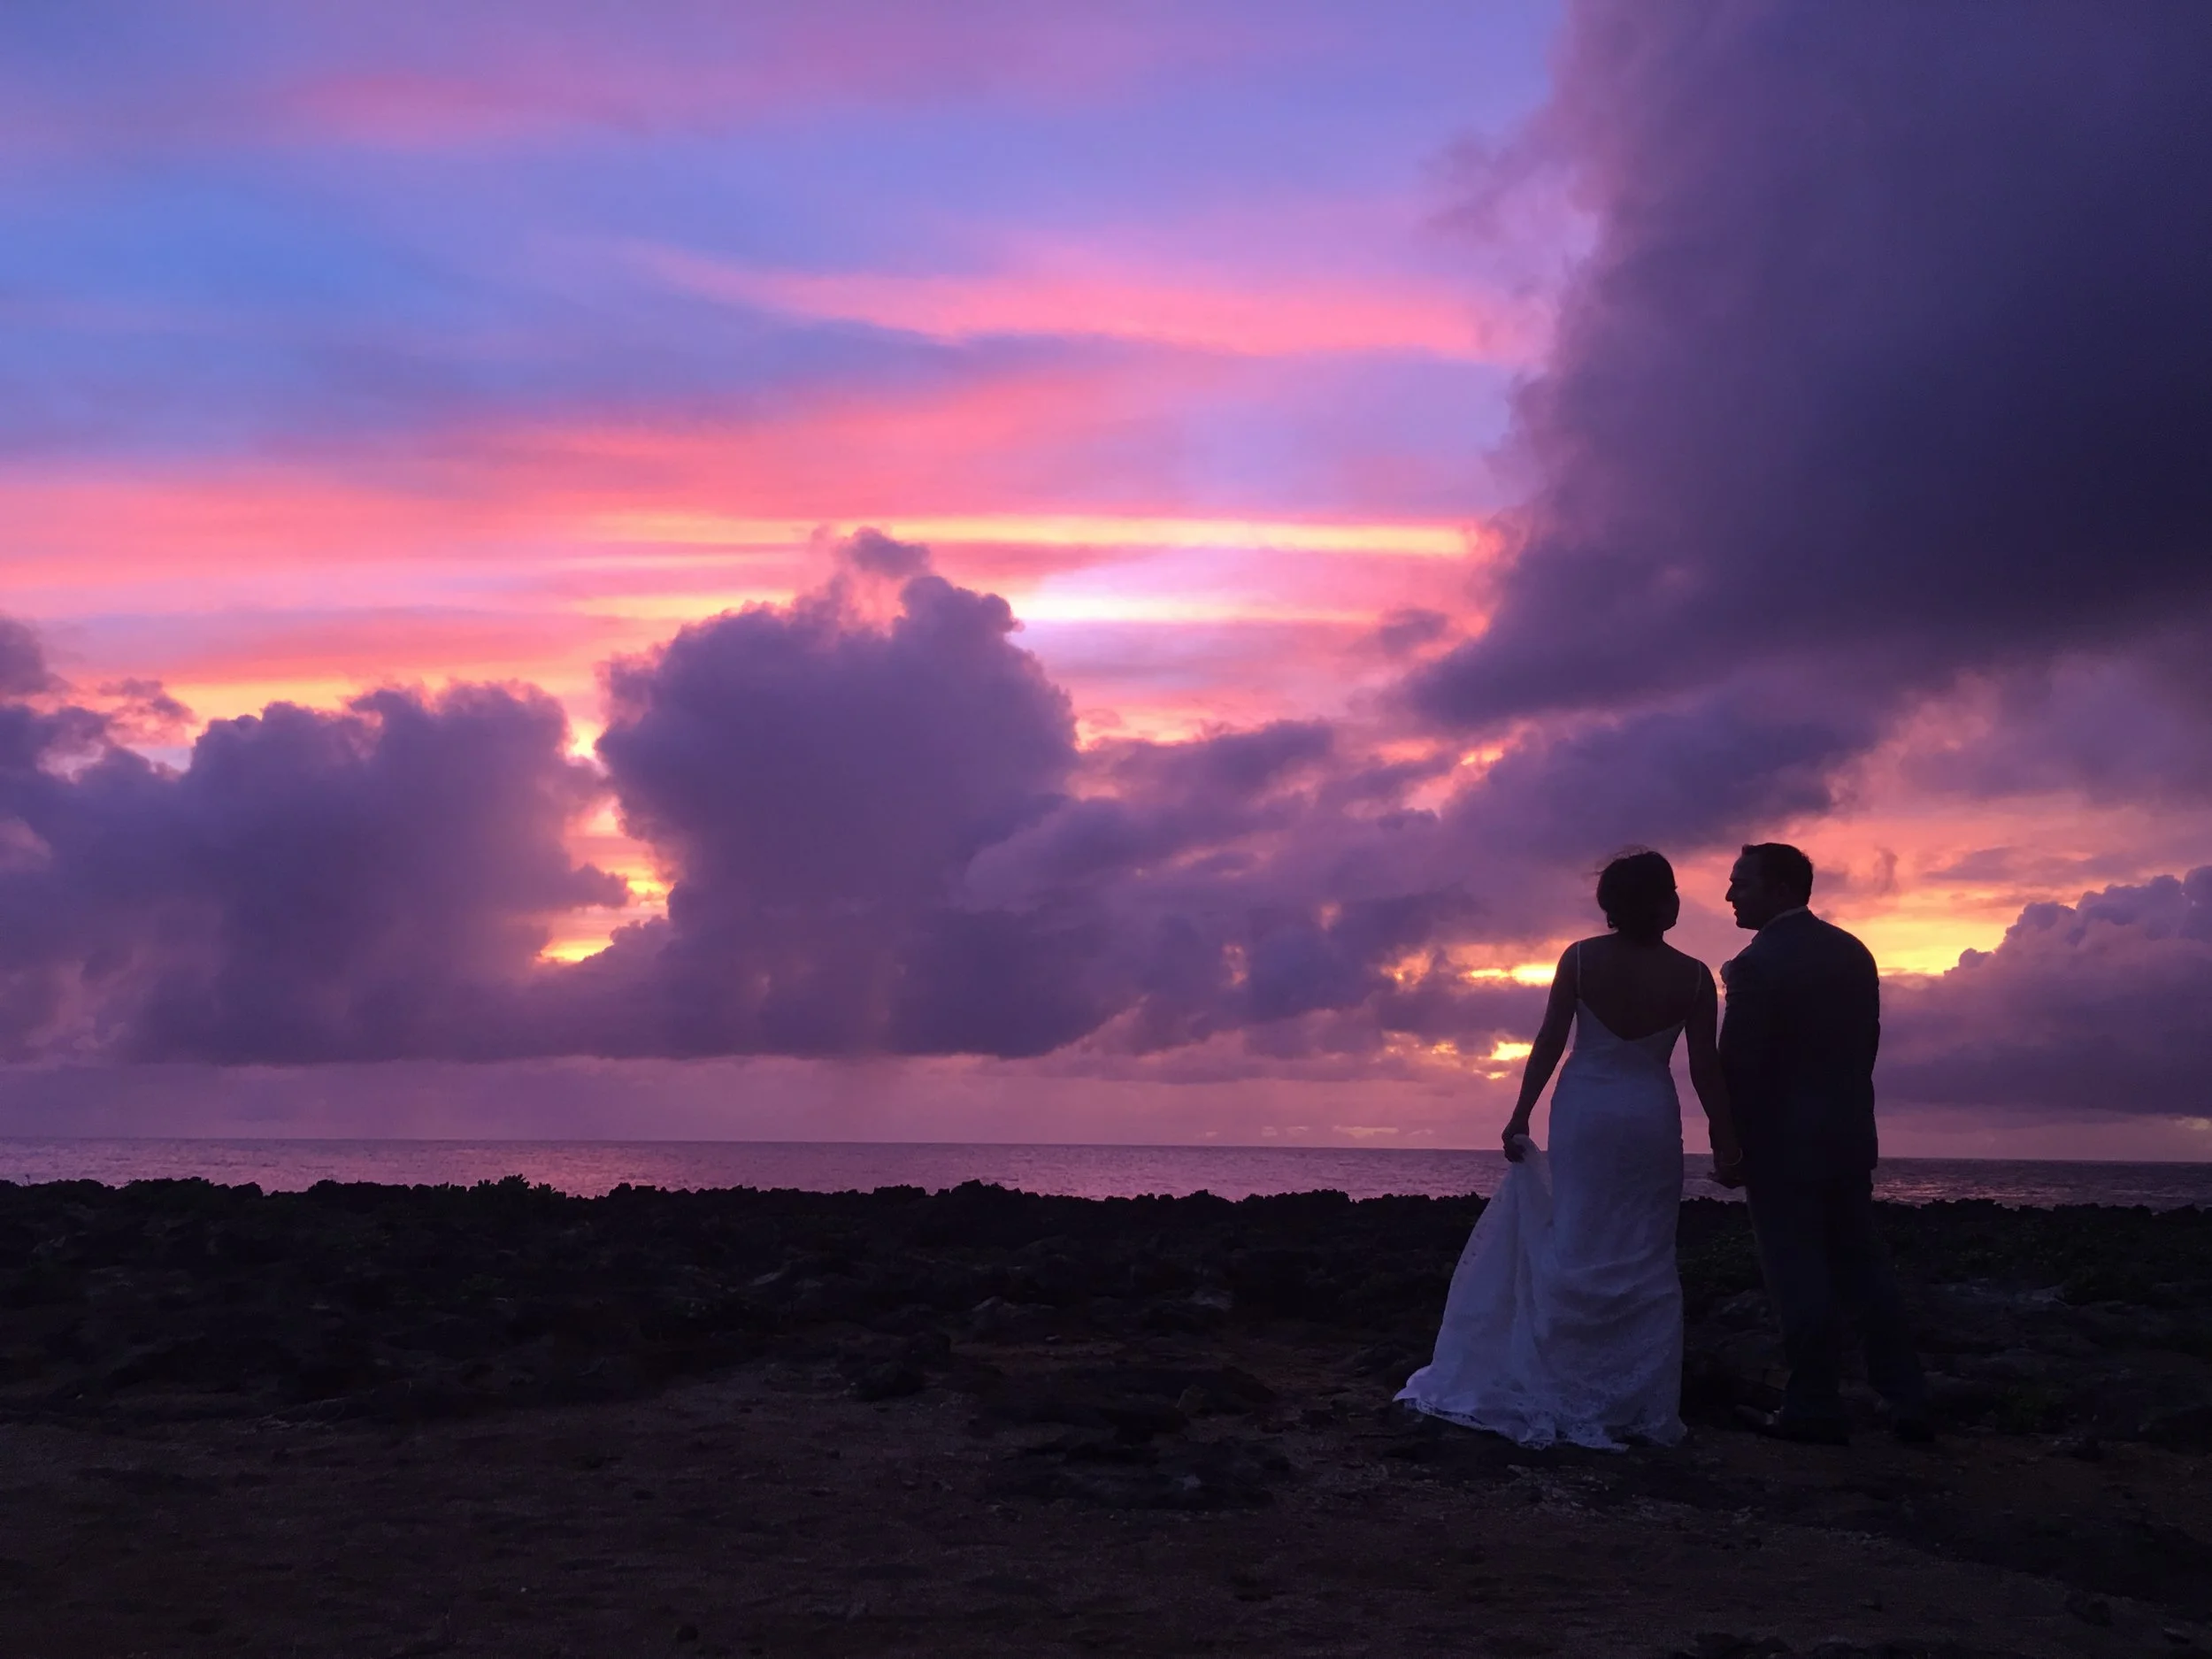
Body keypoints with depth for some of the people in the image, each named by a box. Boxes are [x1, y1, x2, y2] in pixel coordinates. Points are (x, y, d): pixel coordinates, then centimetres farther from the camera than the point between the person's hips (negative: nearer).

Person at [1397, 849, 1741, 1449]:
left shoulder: (1582, 959, -5)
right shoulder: (1692, 976, -6)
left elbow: (1549, 1043, -5)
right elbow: (1705, 1068, -5)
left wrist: (1521, 1116, 1)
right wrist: (1725, 1140, 5)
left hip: (1583, 1112, 0)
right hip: (1652, 1117, 0)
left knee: (1576, 1249, 6)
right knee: (1645, 1259, 7)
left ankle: (1570, 1397, 9)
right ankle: (1640, 1404, 10)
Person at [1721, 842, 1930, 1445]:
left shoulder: (1758, 963, -16)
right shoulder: (1853, 952, 8)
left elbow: (1740, 1063, -15)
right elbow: (1867, 1040, 12)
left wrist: (1730, 1142, -5)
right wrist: (1843, 1104, 18)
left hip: (1782, 1143, -7)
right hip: (1849, 1136, 8)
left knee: (1799, 1278, 0)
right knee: (1862, 1267, 14)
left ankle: (1815, 1407, 5)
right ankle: (1907, 1401, 17)